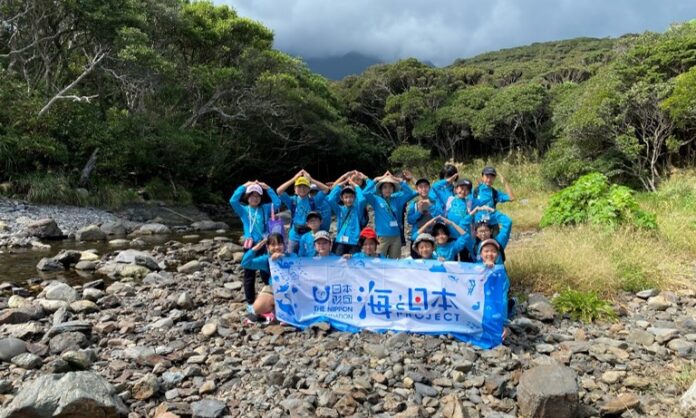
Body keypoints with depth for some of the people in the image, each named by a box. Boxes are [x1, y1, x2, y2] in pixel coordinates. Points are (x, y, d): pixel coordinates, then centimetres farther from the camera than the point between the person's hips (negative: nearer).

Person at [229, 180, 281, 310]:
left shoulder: (265, 209, 5)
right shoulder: (244, 210, 1)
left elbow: (277, 203, -9)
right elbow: (233, 200, -15)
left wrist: (268, 188, -10)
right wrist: (244, 186, -14)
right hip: (250, 245, -1)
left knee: (266, 273, 10)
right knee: (249, 274, 7)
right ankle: (250, 302, 18)